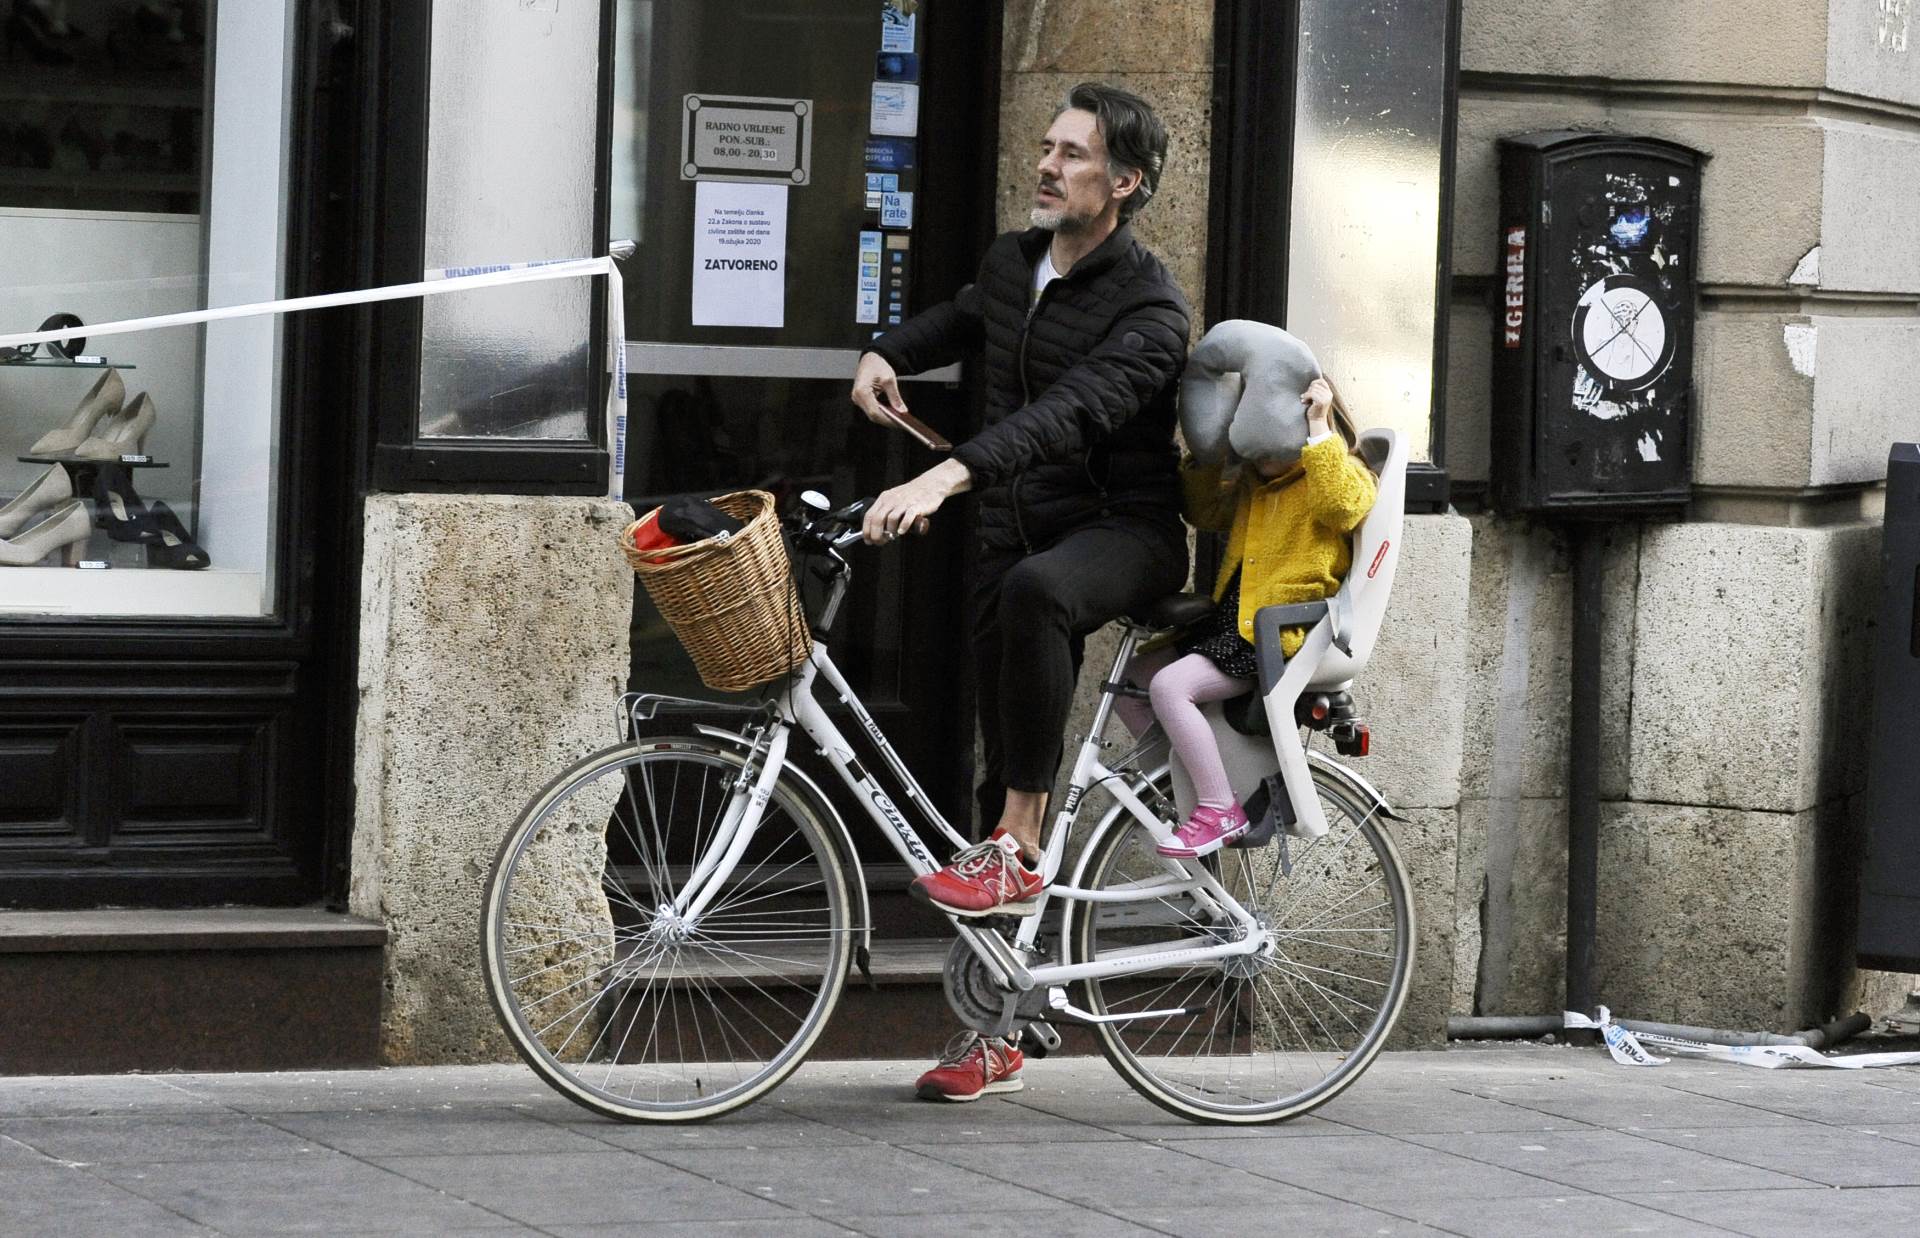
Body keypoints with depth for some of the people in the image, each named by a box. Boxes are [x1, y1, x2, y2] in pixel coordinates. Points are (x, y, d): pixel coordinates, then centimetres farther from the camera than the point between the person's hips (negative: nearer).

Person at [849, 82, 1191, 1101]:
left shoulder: (1149, 309, -16)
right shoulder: (1012, 264, 7)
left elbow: (1070, 409, -33)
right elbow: (962, 321, 32)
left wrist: (948, 475, -46)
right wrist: (885, 356, 10)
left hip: (1124, 531, -6)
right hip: (1017, 529, 7)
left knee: (1034, 591, -41)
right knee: (1005, 764, 2)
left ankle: (1019, 854, -34)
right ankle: (994, 1032, 8)